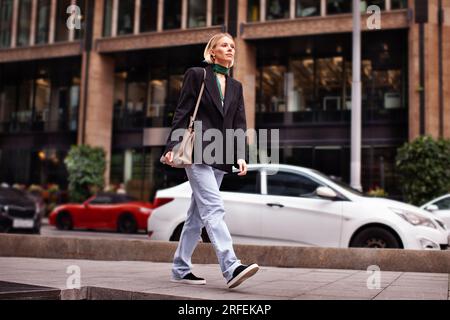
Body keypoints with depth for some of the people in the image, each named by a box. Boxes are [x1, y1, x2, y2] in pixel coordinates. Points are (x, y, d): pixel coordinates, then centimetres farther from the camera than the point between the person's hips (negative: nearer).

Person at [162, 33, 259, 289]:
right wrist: (172, 146, -10)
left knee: (198, 213, 9)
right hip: (197, 151, -6)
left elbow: (240, 124, 12)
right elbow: (182, 112, -1)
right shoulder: (196, 75, 4)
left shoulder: (236, 86, 19)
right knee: (214, 207, -17)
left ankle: (181, 269, 17)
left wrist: (241, 156, -1)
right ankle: (231, 267, -25)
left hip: (220, 156, 6)